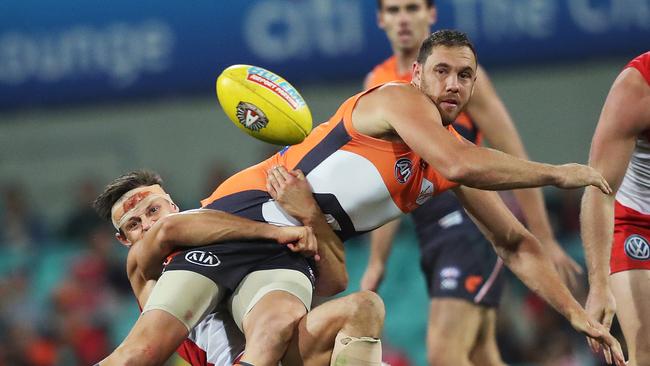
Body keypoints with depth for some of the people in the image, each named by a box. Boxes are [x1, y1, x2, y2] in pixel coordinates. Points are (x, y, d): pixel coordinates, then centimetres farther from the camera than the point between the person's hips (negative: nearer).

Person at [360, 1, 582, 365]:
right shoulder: (377, 85, 13)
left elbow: (516, 161, -7)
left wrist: (545, 241, -10)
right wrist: (377, 261, 17)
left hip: (471, 227, -7)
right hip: (429, 235, 7)